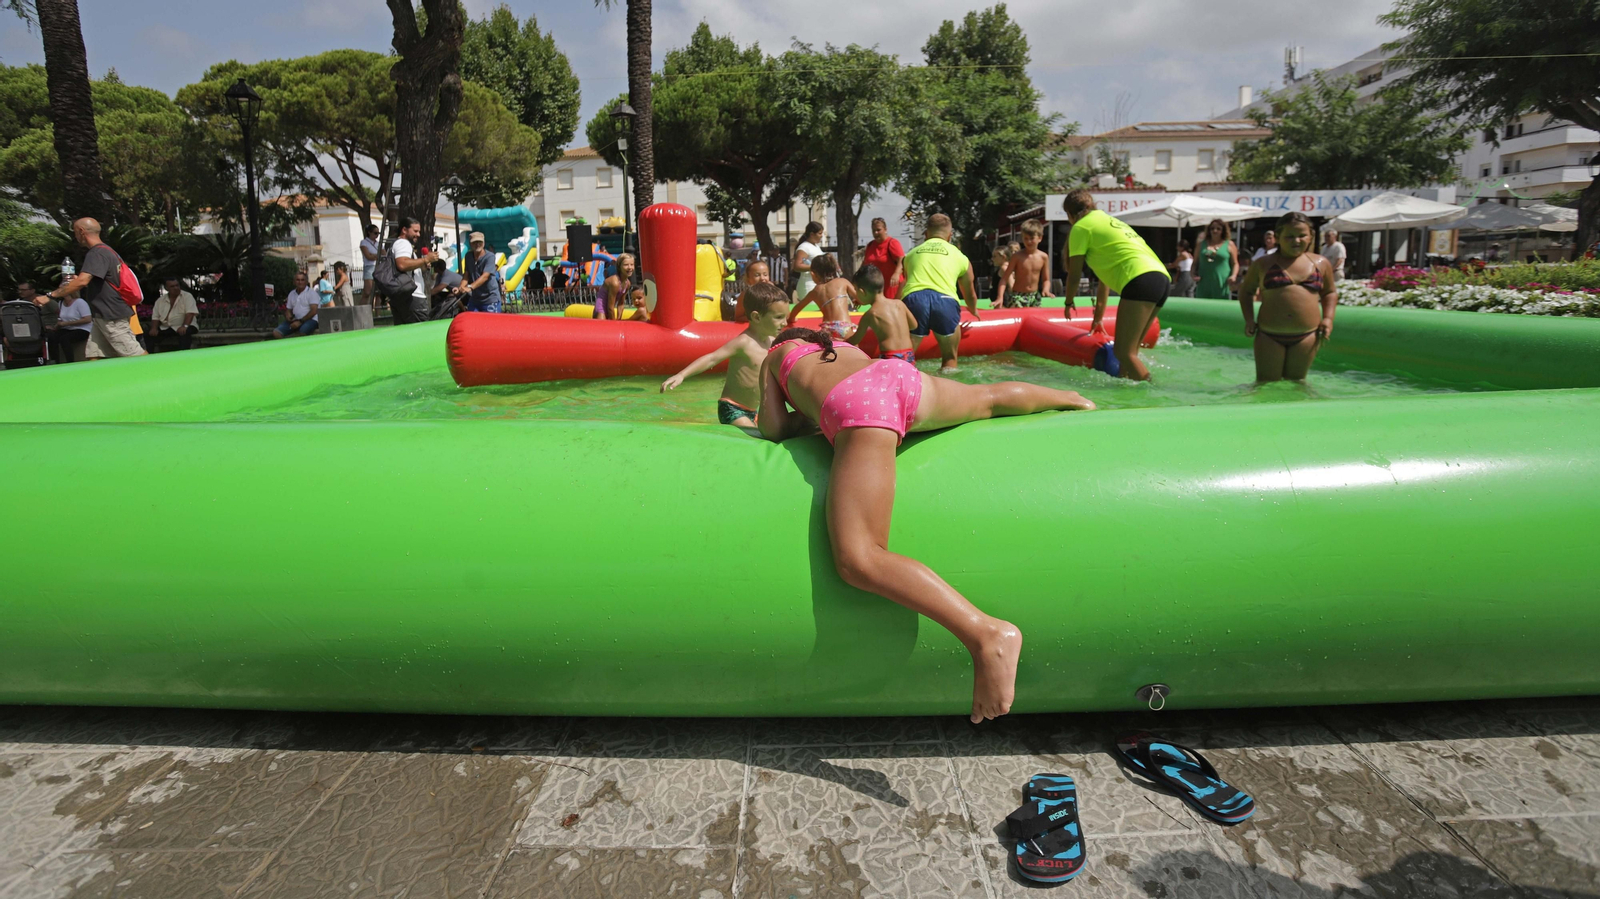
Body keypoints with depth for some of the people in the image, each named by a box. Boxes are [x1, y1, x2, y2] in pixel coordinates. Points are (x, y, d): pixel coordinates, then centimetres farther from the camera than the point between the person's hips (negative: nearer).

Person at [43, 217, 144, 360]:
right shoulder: (106, 251, 17)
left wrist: (51, 295, -20)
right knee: (93, 357, 6)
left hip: (112, 316, -10)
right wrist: (78, 279, 22)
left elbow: (82, 282, -26)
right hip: (103, 316, 10)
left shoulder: (96, 254, -14)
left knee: (135, 356, -10)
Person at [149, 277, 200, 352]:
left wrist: (185, 326, -32)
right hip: (165, 328, 5)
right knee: (151, 334, -18)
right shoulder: (160, 300, 11)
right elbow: (155, 317, 11)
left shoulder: (187, 296, -3)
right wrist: (154, 328, -9)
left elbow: (190, 313, -16)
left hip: (182, 327, -5)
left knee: (184, 333, -37)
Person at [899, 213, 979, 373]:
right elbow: (970, 295, 40)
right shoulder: (960, 256, 26)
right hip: (945, 301, -1)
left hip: (913, 300, 1)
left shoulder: (911, 253, 29)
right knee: (950, 358, 16)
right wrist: (974, 312, 62)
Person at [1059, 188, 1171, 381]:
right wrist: (1098, 319, 40)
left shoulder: (1080, 227, 7)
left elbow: (1073, 275, 8)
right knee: (1128, 349, 15)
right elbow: (1105, 276, 36)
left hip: (1141, 280, -9)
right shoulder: (1108, 221, 33)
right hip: (1162, 278, 9)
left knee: (1124, 352, -11)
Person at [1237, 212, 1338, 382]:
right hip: (1269, 335, -1)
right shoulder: (1263, 264, 4)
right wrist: (1249, 319, 2)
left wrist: (1328, 318, 6)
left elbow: (1330, 292, 23)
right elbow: (1246, 290, 16)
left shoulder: (1321, 264, 10)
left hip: (1306, 336, 2)